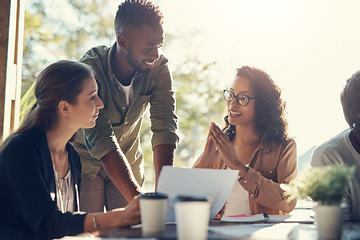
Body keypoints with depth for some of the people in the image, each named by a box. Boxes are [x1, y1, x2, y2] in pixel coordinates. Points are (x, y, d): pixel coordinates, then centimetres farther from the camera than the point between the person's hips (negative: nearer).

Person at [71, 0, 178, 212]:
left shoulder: (159, 68, -18)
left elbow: (165, 128, -24)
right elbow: (101, 140, -37)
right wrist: (138, 199, -46)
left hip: (129, 163, 3)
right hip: (86, 163, -3)